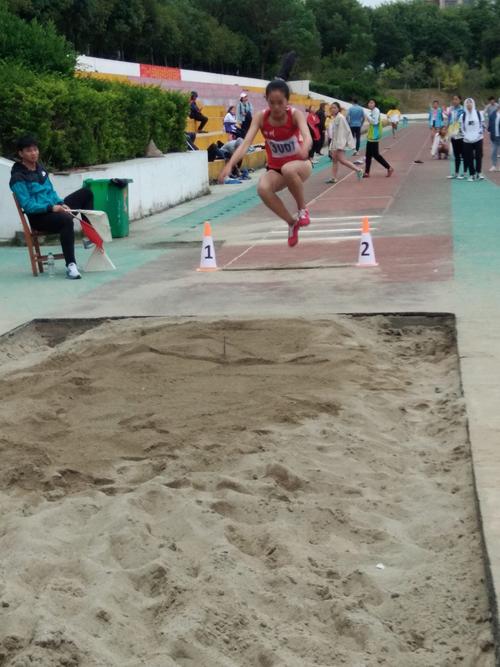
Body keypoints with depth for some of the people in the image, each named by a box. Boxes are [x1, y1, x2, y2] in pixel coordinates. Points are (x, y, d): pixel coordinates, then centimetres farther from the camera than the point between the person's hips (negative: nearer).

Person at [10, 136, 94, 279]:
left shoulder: (40, 167, 11)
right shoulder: (18, 177, -13)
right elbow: (27, 206, -18)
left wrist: (61, 204, -4)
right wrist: (51, 208, -27)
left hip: (53, 208, 9)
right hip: (38, 216, -9)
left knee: (86, 193, 7)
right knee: (66, 219, -39)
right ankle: (70, 265, -42)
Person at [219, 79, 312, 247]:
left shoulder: (295, 114, -20)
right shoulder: (261, 117, -15)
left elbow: (307, 136, -38)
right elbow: (246, 142, -24)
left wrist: (305, 148, -63)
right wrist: (230, 165, -40)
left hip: (300, 164, -2)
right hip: (275, 169, 3)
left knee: (288, 170, -39)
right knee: (263, 188, -31)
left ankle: (302, 210, -12)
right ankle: (292, 222, -7)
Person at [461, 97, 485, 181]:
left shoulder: (479, 113, 3)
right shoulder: (463, 115, 5)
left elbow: (482, 125, 3)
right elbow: (462, 127, 7)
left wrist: (480, 133, -9)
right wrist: (465, 135, -6)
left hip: (478, 139, -1)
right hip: (467, 140, 1)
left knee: (478, 156, -1)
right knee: (469, 158, 0)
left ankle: (478, 173, 10)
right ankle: (472, 174, 7)